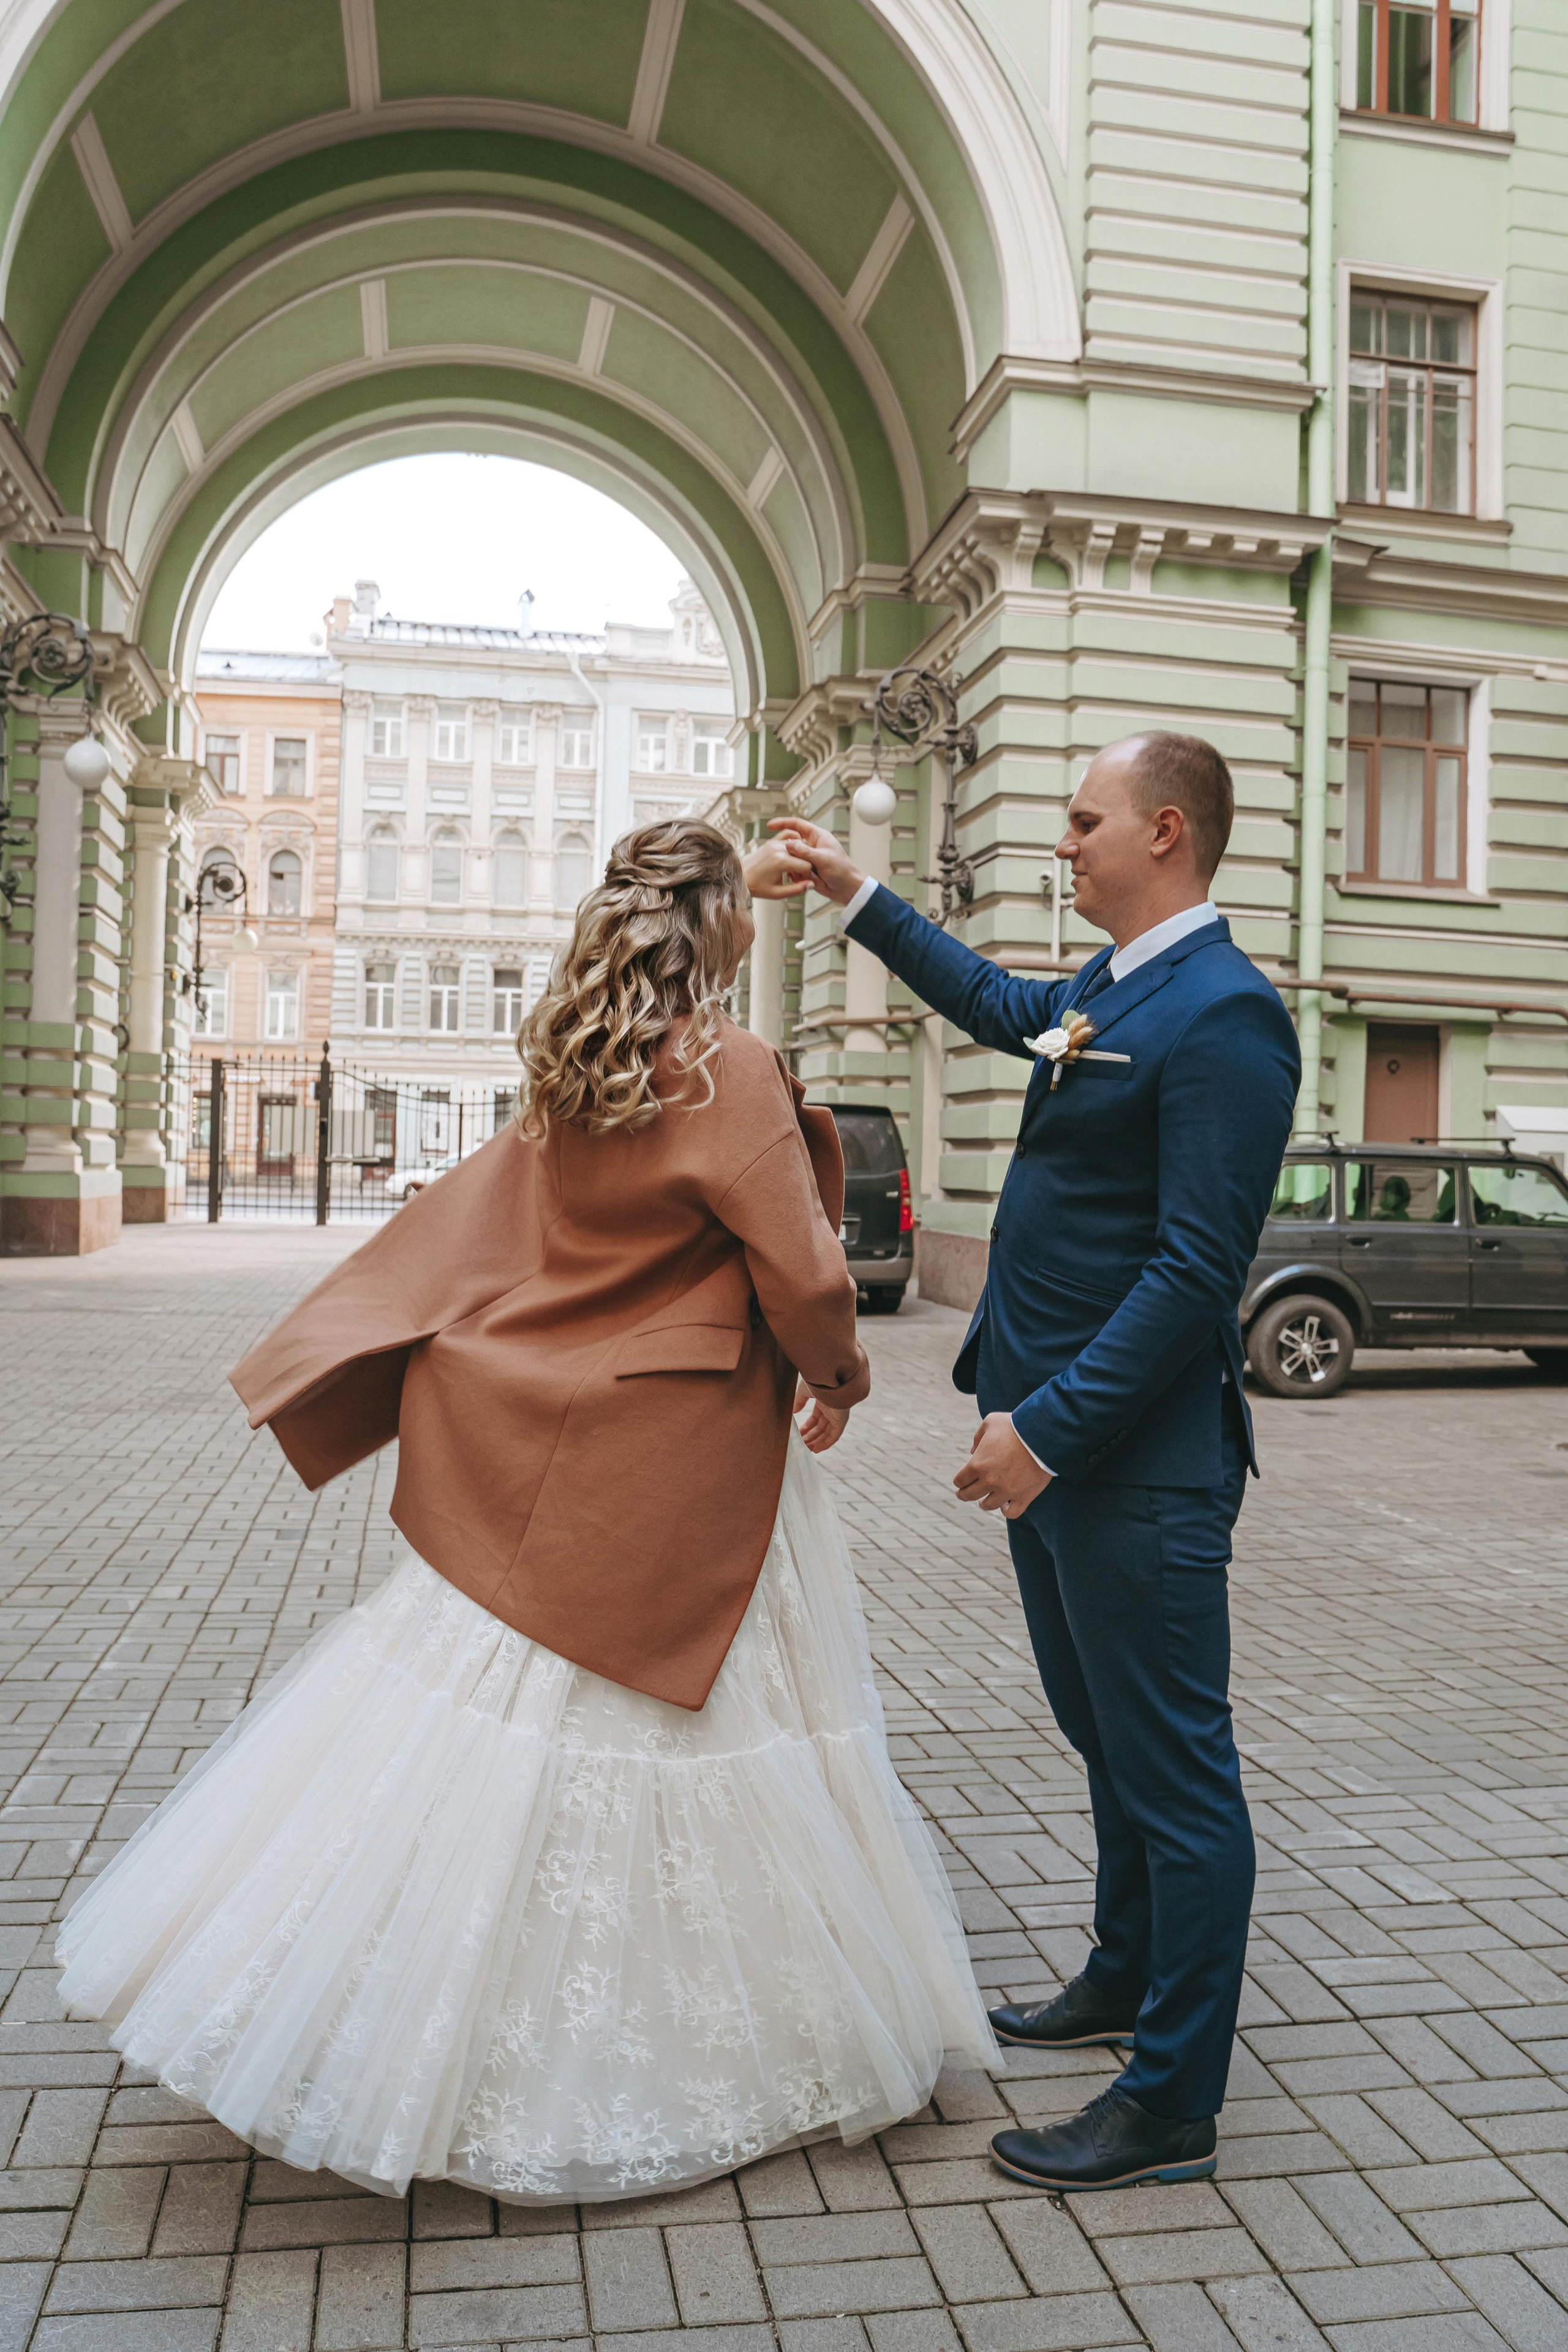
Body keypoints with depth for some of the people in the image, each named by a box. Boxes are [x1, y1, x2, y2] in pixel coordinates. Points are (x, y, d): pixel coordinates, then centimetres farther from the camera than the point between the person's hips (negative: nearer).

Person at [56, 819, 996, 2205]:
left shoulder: (573, 1070, 6)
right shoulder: (728, 1071, -16)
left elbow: (463, 1223, 12)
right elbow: (800, 1273, -18)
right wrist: (837, 1376, 2)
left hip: (545, 1453, 7)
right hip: (677, 1469, -7)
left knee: (498, 1694, 15)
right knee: (686, 1726, 5)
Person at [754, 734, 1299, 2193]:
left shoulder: (1224, 1015, -18)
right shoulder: (1106, 989, 11)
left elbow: (1198, 1268, -23)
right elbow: (994, 1003, 33)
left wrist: (1051, 1427, -22)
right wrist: (856, 894, 34)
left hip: (1133, 1461, -10)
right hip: (1051, 1434, 10)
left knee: (1173, 1771, 4)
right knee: (1111, 1742, 24)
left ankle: (1172, 2104, 19)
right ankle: (1126, 1981, 43)